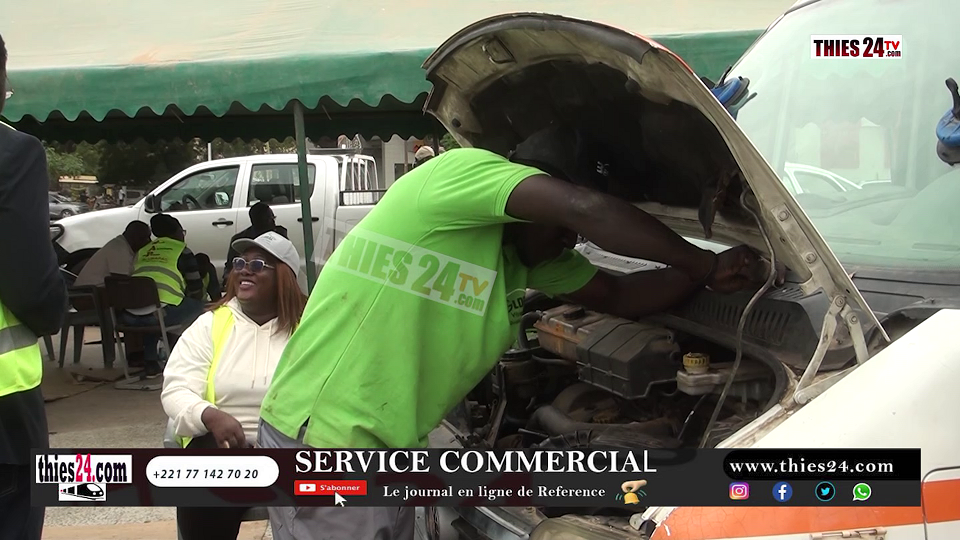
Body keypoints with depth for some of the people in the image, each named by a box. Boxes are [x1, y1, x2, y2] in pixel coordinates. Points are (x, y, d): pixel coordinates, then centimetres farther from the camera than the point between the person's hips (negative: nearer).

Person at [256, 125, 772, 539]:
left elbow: (617, 296, 22)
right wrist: (704, 263, -14)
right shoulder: (463, 171, -15)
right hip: (322, 436, -9)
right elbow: (589, 211, -25)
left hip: (387, 447, 9)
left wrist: (706, 275, 8)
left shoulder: (530, 260, 12)